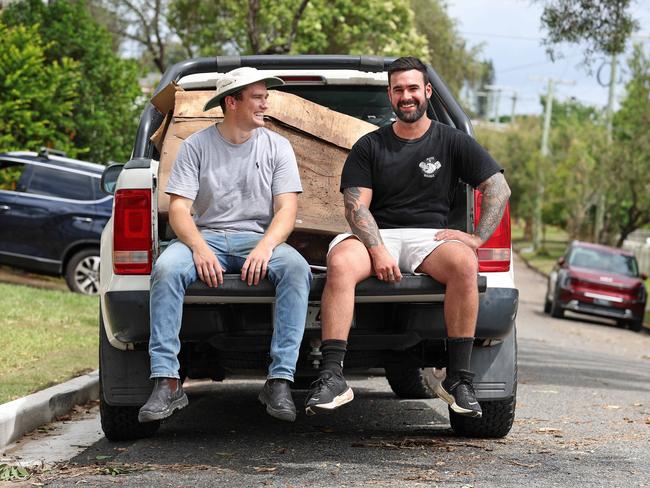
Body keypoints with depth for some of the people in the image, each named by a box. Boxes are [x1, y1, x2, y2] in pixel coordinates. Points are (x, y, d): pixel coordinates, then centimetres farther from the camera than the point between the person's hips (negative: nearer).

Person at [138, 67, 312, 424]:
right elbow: (179, 209, -2)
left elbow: (287, 209, -1)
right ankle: (166, 383, -31)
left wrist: (265, 247, -22)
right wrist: (200, 249, -22)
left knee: (297, 269, -33)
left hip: (260, 238, 0)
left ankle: (280, 381, -33)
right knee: (166, 268, -33)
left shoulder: (277, 146, 8)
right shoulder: (196, 146, 5)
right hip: (206, 236, 0)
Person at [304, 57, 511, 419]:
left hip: (429, 236, 0)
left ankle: (459, 378, -29)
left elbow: (499, 188, 8)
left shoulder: (452, 142, 12)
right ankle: (332, 377, -39)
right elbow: (356, 205, 1)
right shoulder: (370, 146, 12)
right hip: (377, 236, 1)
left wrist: (478, 238, -7)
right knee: (340, 262, -34)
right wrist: (378, 250, -17)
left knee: (463, 263, -35)